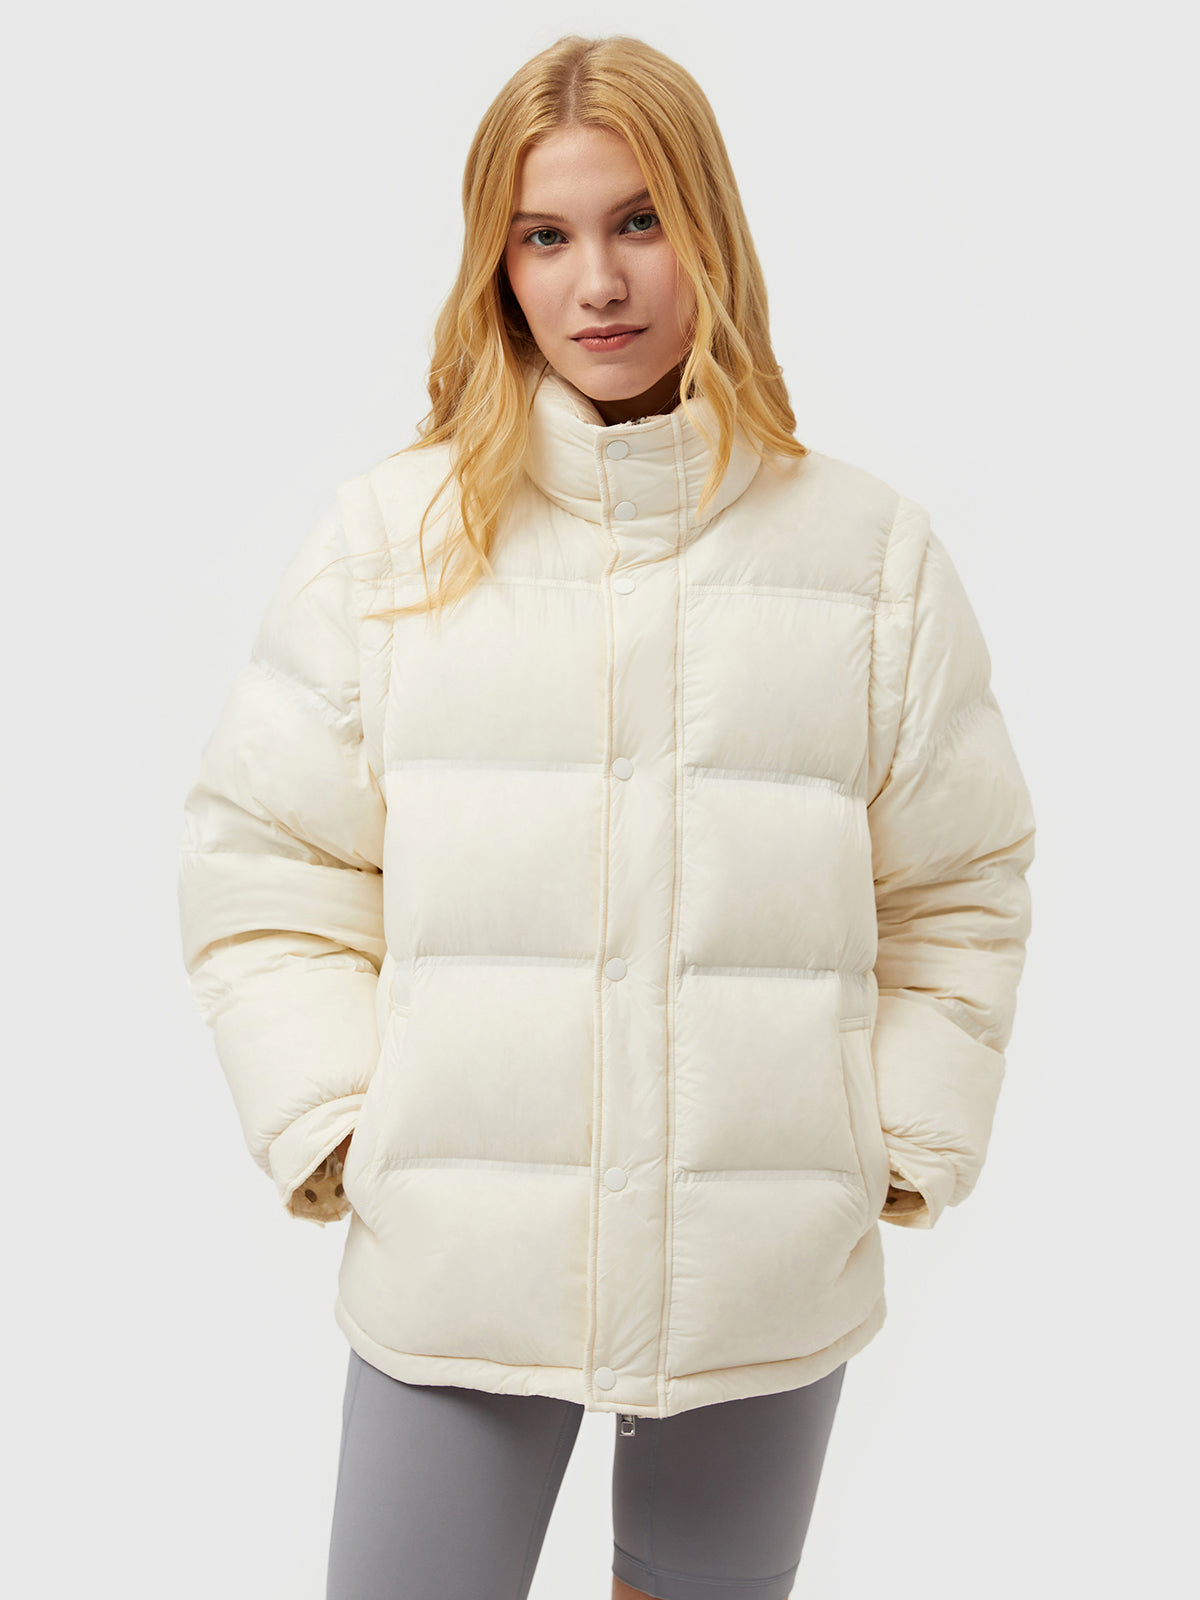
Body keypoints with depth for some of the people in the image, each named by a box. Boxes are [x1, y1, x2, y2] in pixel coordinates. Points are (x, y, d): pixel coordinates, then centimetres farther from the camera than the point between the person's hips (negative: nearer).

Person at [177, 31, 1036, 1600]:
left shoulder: (876, 550, 1)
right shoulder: (394, 533, -1)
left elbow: (959, 889, 7)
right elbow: (259, 859, 3)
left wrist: (901, 1145, 1)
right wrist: (337, 1125, -4)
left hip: (768, 1279, 1)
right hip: (452, 1269, 0)